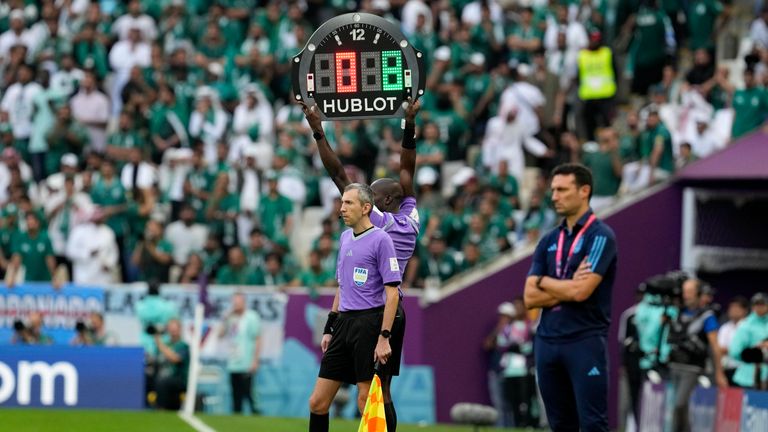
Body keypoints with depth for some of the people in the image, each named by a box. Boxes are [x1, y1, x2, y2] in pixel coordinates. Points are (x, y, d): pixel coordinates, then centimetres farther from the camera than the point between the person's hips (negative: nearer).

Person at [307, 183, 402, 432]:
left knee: (367, 401, -5)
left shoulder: (380, 239, -8)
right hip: (344, 325, 7)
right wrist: (329, 328, 20)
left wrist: (384, 337, -18)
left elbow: (392, 293, -12)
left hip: (369, 324, -7)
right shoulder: (345, 238, 16)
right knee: (318, 402, 3)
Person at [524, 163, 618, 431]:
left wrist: (543, 281, 0)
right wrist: (568, 287, -9)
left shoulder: (600, 236, -6)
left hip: (586, 341, -7)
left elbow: (581, 291, -17)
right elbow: (530, 297, 6)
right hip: (547, 341, 7)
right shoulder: (549, 241, 14)